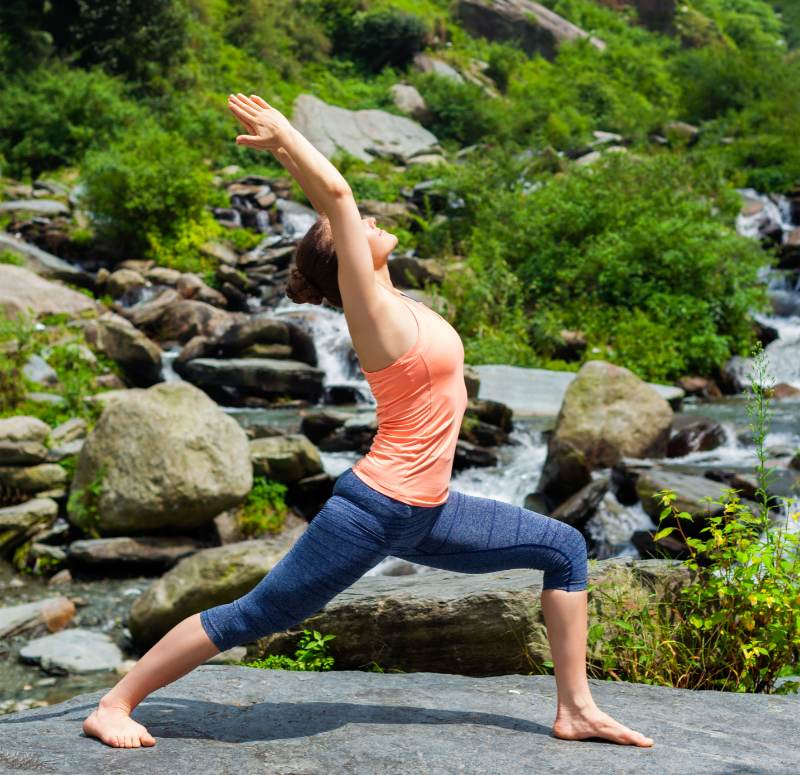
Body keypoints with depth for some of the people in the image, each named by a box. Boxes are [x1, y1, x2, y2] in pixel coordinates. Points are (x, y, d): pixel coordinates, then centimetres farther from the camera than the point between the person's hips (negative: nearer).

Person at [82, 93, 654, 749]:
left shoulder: (391, 298, 7)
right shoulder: (372, 307, -14)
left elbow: (334, 200, 15)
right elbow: (336, 193, -22)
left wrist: (285, 145, 18)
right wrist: (282, 134, -10)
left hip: (427, 514, 9)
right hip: (376, 507, -9)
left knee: (564, 549, 8)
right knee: (251, 617, -1)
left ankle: (576, 710, 12)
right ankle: (114, 706, 13)